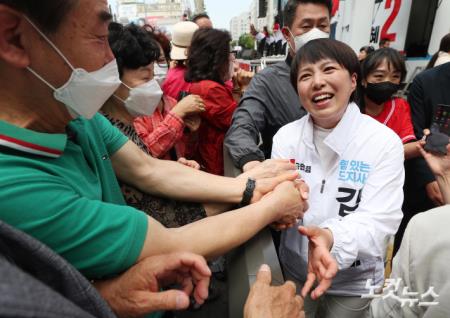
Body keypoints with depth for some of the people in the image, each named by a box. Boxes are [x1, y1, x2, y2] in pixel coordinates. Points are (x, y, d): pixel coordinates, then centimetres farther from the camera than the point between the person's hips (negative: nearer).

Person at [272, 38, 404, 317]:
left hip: (354, 282, -2)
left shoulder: (384, 142, -17)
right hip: (294, 271, 2)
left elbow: (378, 221, -22)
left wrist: (331, 238, -42)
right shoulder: (286, 136, -8)